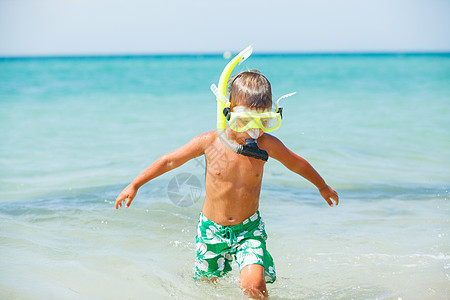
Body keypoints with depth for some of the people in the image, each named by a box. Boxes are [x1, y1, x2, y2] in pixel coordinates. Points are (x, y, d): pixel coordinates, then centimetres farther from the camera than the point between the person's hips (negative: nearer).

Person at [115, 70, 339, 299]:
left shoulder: (267, 145, -14)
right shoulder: (210, 142, -16)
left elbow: (298, 164, 5)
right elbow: (169, 161, -3)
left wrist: (323, 188, 20)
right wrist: (134, 185, 2)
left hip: (249, 228, -1)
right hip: (211, 229, 1)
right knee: (206, 282, 20)